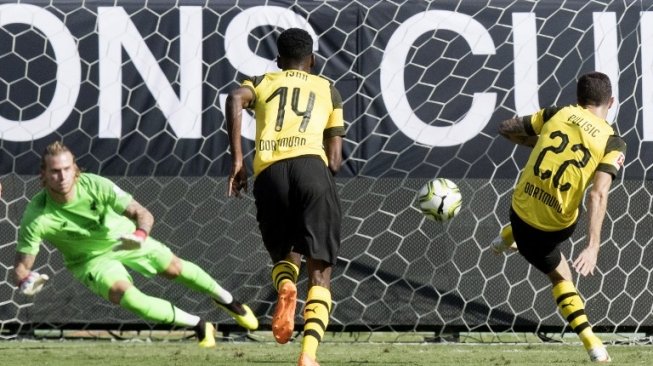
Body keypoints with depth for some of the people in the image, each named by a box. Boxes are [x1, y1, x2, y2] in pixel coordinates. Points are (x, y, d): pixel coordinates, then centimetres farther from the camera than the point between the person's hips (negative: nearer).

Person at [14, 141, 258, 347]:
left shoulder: (95, 185, -30)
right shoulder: (36, 218, -32)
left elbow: (142, 213, -22)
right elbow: (21, 265, -25)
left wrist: (140, 234, -45)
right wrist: (25, 281, -49)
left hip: (123, 238, 2)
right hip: (91, 260, -2)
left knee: (174, 268, 10)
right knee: (124, 295, -26)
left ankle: (226, 300, 43)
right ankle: (198, 326, -9)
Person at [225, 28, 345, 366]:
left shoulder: (262, 82, 26)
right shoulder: (327, 89, 25)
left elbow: (234, 100, 1)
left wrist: (237, 160, 0)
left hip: (269, 173, 1)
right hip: (311, 166, -1)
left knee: (284, 255, 25)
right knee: (320, 272, 1)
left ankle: (285, 287, -13)